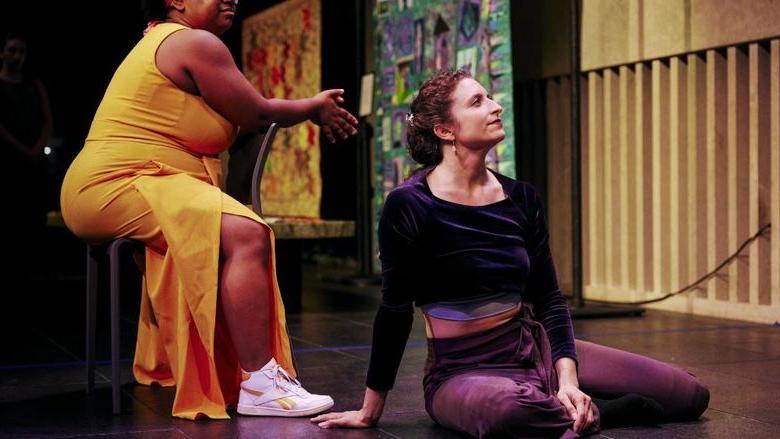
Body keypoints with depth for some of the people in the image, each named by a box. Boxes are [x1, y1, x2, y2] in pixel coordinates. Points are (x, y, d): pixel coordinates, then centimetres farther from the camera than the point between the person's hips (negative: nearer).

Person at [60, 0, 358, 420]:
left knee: (243, 235, 20)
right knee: (246, 235, -25)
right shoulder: (195, 43, -10)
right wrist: (314, 107, 13)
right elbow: (257, 116, -4)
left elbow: (244, 112, 25)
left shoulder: (162, 40, 22)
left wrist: (314, 108, 24)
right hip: (118, 186, -11)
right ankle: (259, 386, -25)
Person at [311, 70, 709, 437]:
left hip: (535, 349, 6)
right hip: (462, 370, -6)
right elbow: (395, 310, -9)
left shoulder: (521, 198, 3)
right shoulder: (409, 205, -13)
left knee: (690, 395, 1)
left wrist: (568, 379, -13)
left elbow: (548, 297, 2)